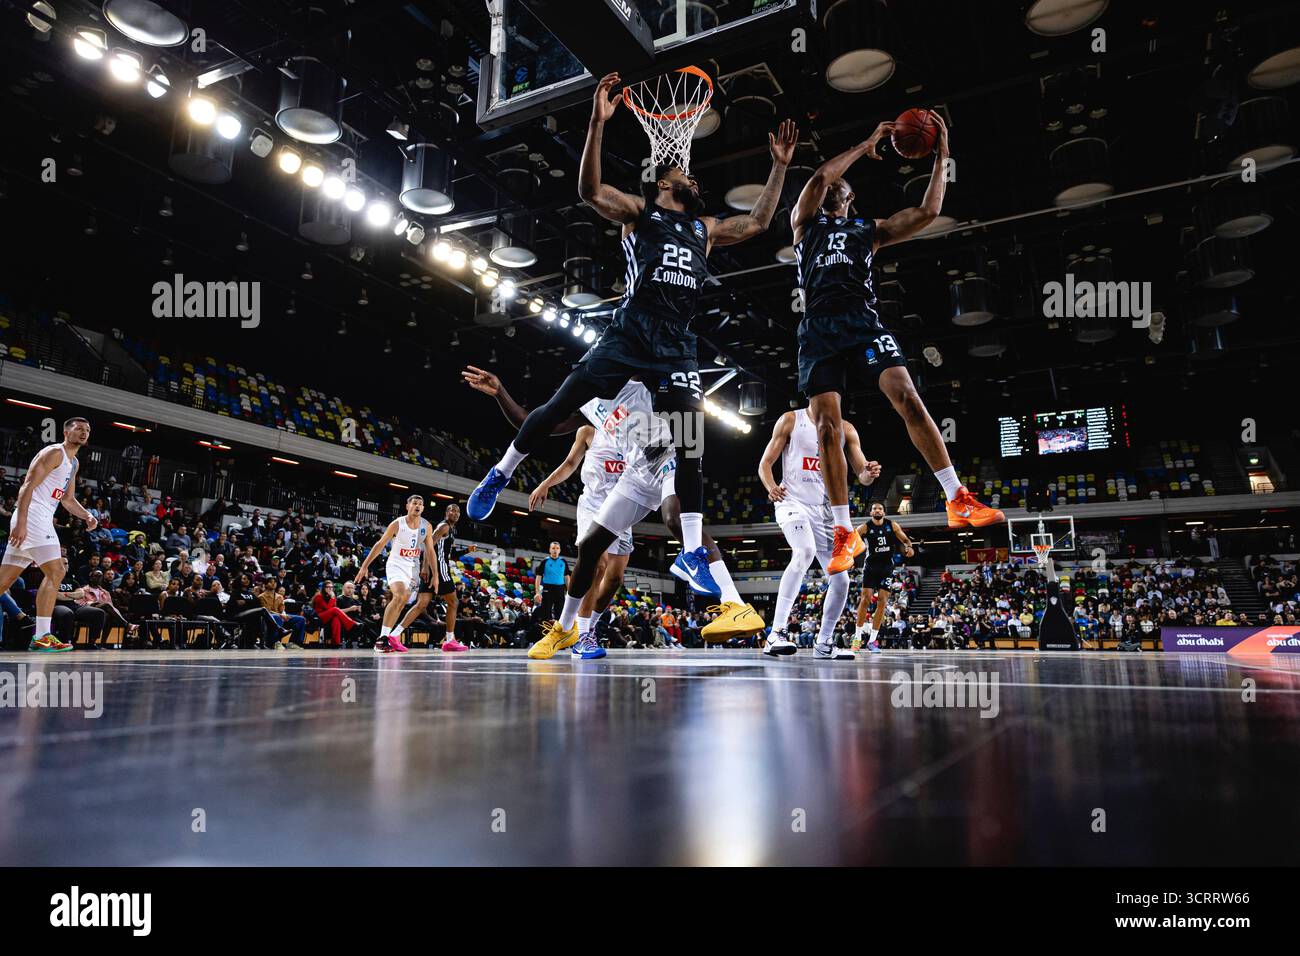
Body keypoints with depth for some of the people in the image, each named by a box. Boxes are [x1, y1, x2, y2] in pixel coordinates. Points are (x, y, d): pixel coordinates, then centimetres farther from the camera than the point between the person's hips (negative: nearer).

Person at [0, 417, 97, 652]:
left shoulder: (74, 463, 22)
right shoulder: (54, 452, -8)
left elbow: (68, 499, 29)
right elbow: (27, 487, -16)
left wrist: (87, 516, 11)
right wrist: (21, 523, -24)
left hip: (42, 520, 10)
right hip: (32, 517, -10)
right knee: (56, 571, -13)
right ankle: (41, 637, -13)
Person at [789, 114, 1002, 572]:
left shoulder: (870, 229, 24)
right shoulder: (804, 222, 20)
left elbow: (927, 213, 13)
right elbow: (818, 177, 3)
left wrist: (940, 159, 14)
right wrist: (866, 145, 10)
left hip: (862, 322, 1)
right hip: (819, 329, -1)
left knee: (907, 398, -18)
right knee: (827, 426, -9)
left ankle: (959, 502, -13)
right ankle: (845, 533, -2)